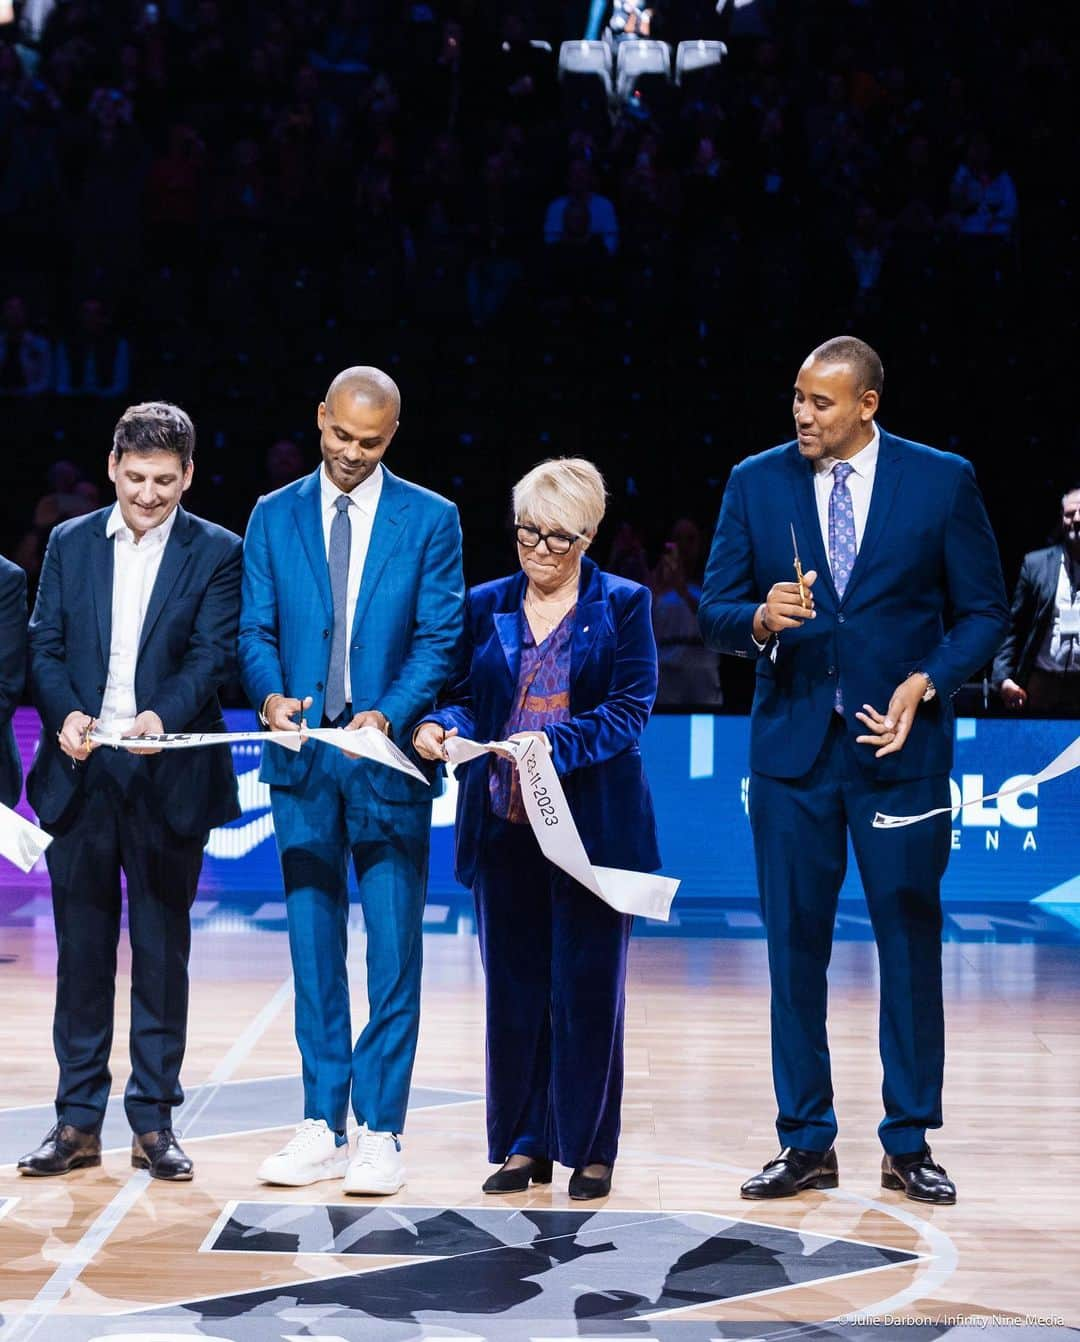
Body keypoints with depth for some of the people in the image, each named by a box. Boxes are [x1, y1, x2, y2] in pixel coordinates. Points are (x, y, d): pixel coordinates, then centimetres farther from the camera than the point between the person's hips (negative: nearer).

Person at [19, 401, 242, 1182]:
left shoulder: (216, 553, 1)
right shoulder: (70, 544, 9)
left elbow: (214, 653, -8)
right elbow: (45, 648, 6)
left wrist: (165, 716, -26)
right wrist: (64, 714, -14)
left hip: (168, 775, -2)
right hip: (80, 772, 2)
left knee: (162, 952, 4)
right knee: (82, 950, 6)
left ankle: (155, 1121, 13)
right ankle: (78, 1123, 13)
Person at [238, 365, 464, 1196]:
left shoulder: (431, 520, 3)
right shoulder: (273, 518, 9)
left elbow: (439, 638, -2)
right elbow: (256, 632, 6)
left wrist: (388, 715, -18)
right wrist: (272, 694, -15)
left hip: (388, 756, -2)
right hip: (302, 758, 2)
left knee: (392, 950, -1)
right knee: (314, 949, 7)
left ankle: (381, 1134, 5)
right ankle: (323, 1128, 14)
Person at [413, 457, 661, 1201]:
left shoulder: (623, 605, 2)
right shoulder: (487, 605, 11)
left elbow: (630, 709, -8)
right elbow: (467, 696, 10)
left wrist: (557, 742, -23)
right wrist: (442, 726, -13)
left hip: (592, 824, -3)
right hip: (505, 824, 3)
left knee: (587, 987, 1)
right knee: (514, 986, 6)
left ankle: (590, 1148, 10)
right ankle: (523, 1145, 15)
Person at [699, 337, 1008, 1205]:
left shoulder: (943, 481, -1)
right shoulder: (756, 483, 4)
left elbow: (983, 610, 2)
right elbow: (716, 611, 5)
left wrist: (926, 683, -13)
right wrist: (761, 619, -17)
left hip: (900, 743, -2)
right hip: (791, 744, 2)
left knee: (910, 938, 3)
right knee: (794, 942, 4)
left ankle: (910, 1144, 14)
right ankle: (806, 1144, 14)